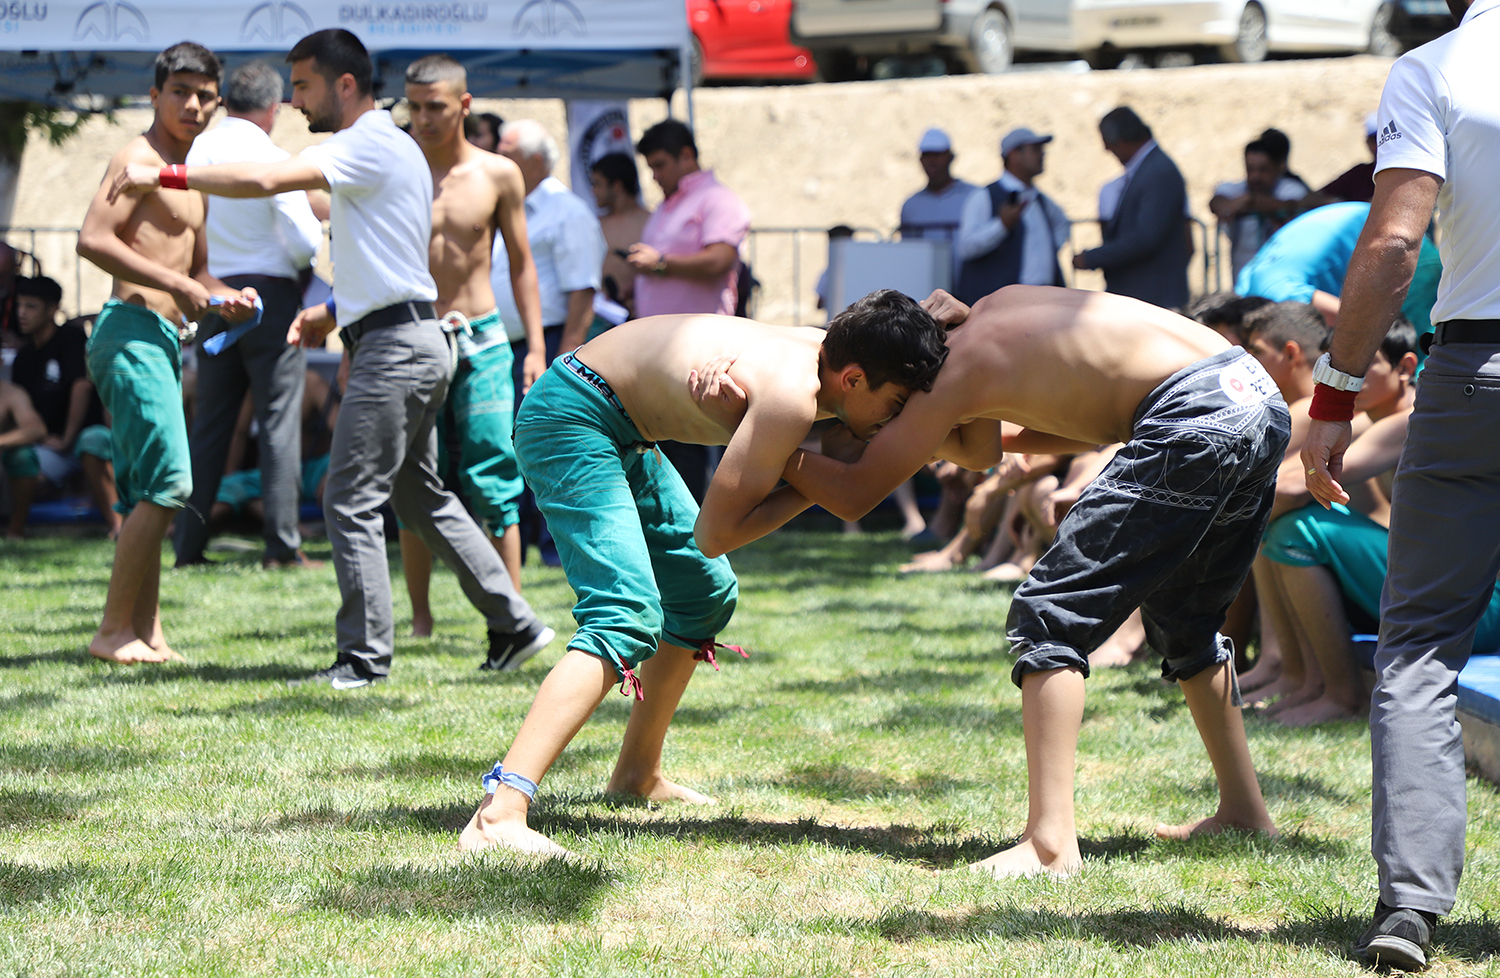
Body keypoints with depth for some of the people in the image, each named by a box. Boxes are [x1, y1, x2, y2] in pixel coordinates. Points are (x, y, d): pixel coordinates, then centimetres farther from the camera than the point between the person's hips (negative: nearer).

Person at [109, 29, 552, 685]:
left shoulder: (369, 146, -13)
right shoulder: (389, 149, 19)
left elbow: (266, 181, -25)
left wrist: (166, 178, -20)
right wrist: (333, 312, 18)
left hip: (395, 347, -10)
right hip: (417, 341, 10)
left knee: (351, 500, -8)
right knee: (421, 497, 17)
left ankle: (365, 656, -6)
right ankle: (514, 625, 19)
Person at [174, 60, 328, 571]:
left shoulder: (196, 150, 3)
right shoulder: (271, 157, -11)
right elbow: (305, 242, -12)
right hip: (270, 293, -5)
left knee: (209, 422, 9)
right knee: (279, 422, -1)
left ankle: (189, 544, 9)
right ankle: (282, 545, -4)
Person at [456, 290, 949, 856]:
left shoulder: (829, 350, -1)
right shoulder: (792, 399, -28)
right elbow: (714, 534, -23)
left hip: (618, 430, 11)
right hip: (571, 420, -11)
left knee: (707, 596, 22)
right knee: (629, 616, -25)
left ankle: (637, 773, 36)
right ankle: (499, 812, -38)